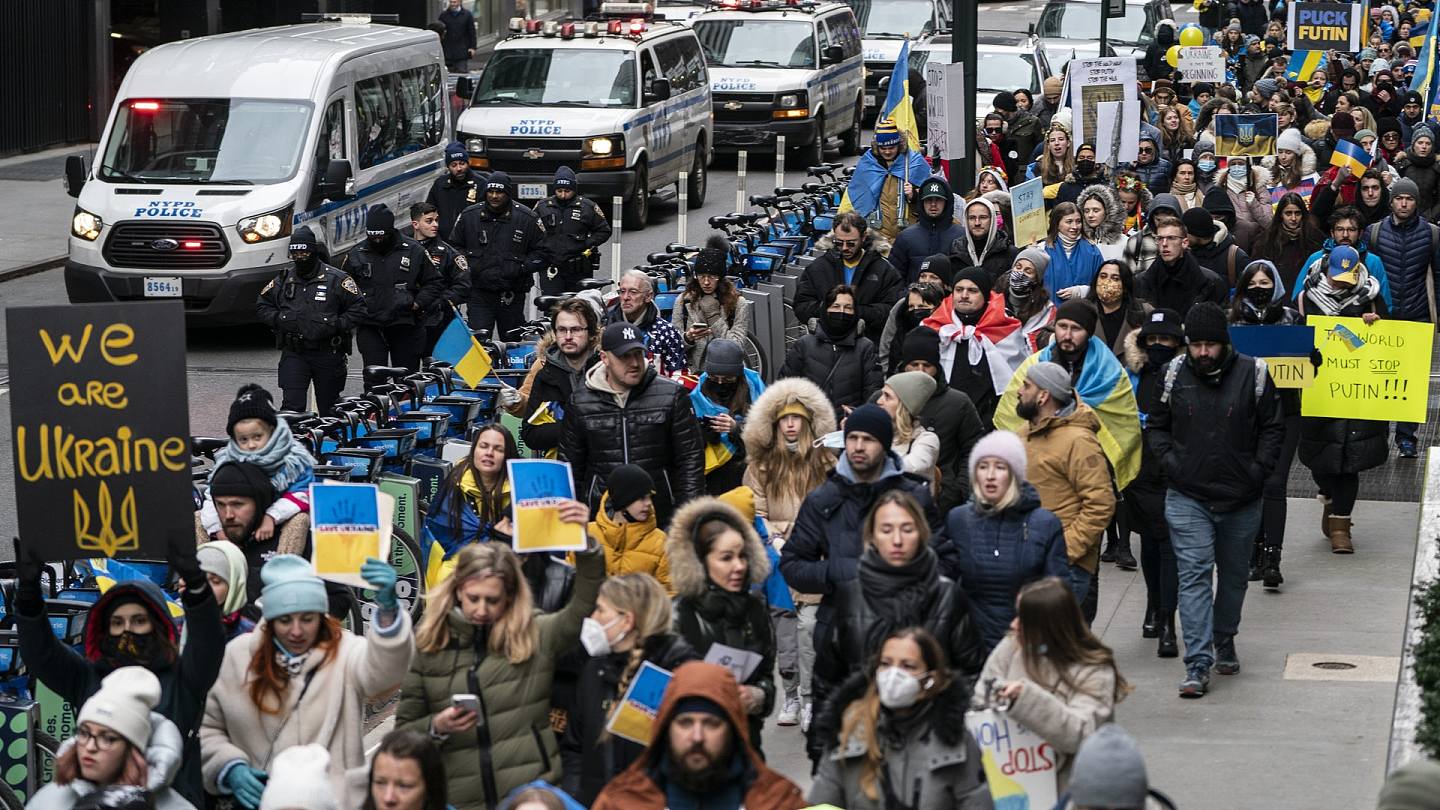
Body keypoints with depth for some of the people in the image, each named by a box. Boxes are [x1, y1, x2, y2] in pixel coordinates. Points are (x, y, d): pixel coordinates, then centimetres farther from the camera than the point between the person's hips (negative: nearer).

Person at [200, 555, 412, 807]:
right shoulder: (237, 656, 7)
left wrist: (388, 607, -42)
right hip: (256, 801, 1)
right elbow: (206, 727, 14)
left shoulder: (344, 652, -2)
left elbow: (385, 668, -25)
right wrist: (229, 767, -4)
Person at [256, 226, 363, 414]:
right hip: (293, 354, 2)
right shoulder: (284, 279, 8)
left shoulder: (336, 279, -3)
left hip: (328, 354, -2)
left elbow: (358, 307, -2)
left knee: (329, 408, 8)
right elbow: (261, 306, 18)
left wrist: (336, 325, -13)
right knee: (292, 404, -11)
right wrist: (278, 319, -1)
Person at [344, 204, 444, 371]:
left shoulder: (413, 251, 1)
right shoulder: (356, 254, 4)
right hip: (370, 328, 0)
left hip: (405, 326, 0)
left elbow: (435, 282, 7)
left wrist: (419, 303, -7)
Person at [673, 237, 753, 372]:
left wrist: (714, 316, -9)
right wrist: (688, 338, -13)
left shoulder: (739, 304, 3)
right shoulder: (683, 301, 9)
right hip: (691, 370, 1)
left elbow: (735, 346, -5)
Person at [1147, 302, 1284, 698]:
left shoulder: (1252, 373, -4)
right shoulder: (1174, 374, -2)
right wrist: (1169, 461, -4)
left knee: (1234, 574, 16)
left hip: (1240, 499, 1)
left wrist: (1257, 470, -6)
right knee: (1194, 575, -10)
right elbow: (1156, 425, 10)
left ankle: (1225, 642, 38)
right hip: (1187, 497, -1)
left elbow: (1272, 428, 4)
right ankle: (1198, 665, -14)